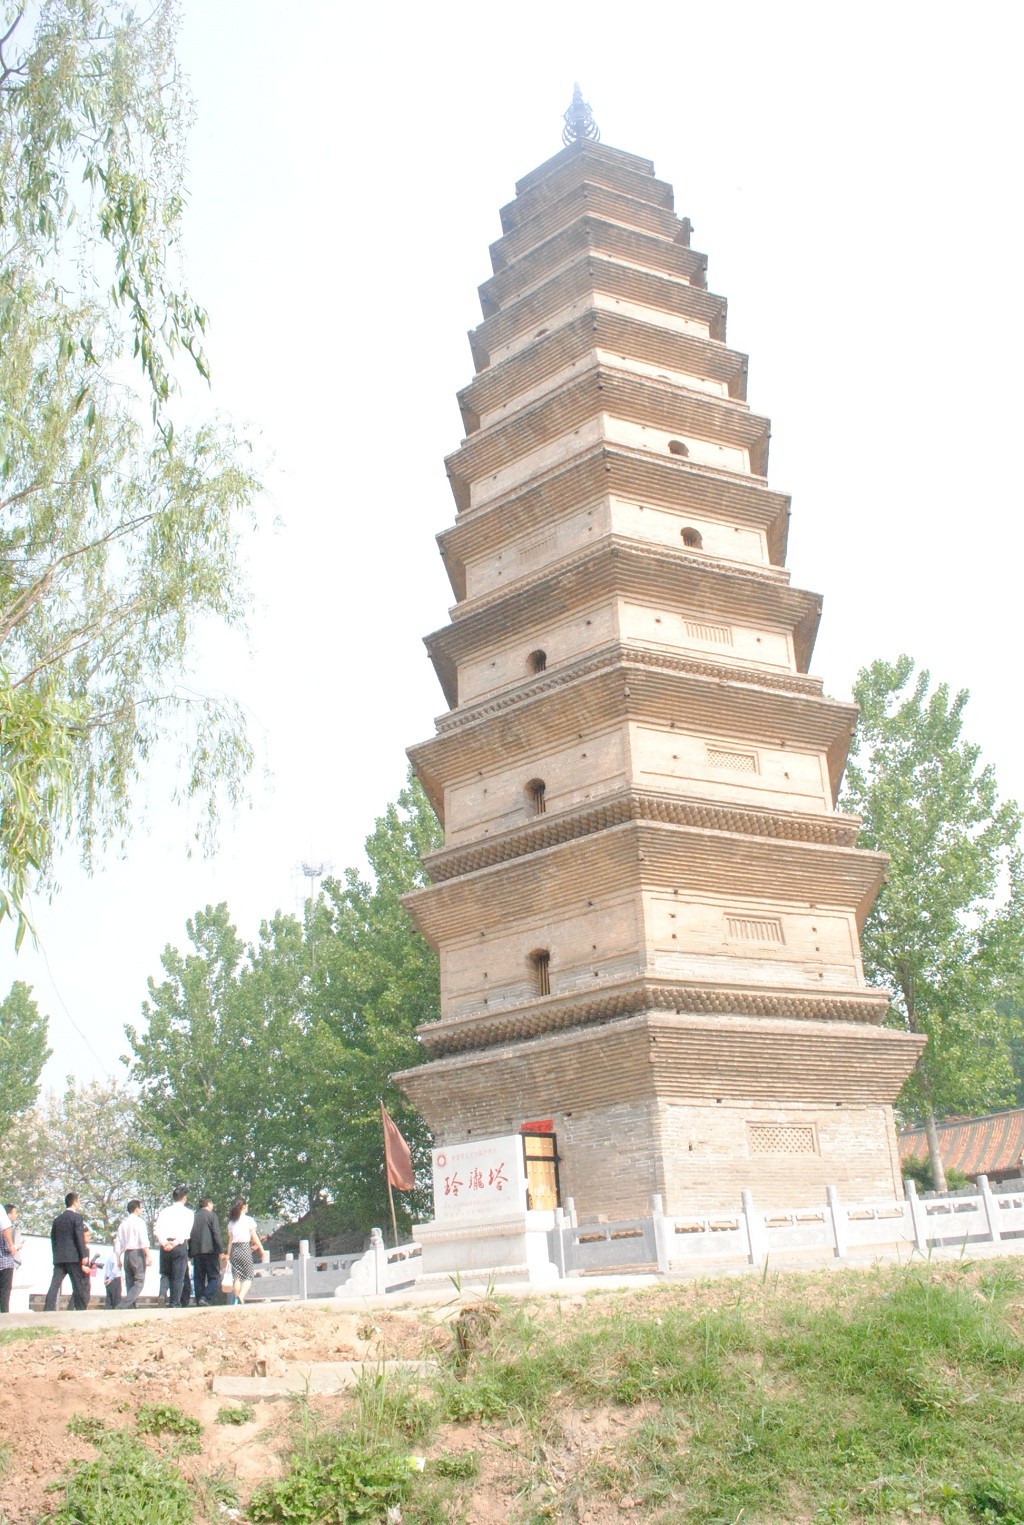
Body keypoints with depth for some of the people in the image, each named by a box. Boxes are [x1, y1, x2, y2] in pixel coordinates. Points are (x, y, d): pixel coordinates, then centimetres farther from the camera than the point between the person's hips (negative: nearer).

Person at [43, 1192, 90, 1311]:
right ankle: (81, 1310, -1)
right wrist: (84, 1256, -9)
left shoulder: (57, 1219, 16)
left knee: (55, 1285, -1)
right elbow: (80, 1237, -10)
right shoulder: (77, 1217, -3)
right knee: (79, 1286, 0)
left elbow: (53, 1239, 17)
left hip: (59, 1258, 5)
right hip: (73, 1257, -5)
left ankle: (48, 1310, -11)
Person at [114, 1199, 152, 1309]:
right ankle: (122, 1306, -24)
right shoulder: (138, 1221, -4)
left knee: (130, 1283, 10)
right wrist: (148, 1255, -18)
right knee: (139, 1283, -8)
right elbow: (143, 1239, -15)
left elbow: (117, 1242, 14)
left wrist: (118, 1259, 19)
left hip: (126, 1254, 7)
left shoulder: (123, 1223, 15)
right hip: (137, 1253, -7)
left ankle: (131, 1308, 5)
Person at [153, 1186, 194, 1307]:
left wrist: (164, 1243, -7)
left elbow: (157, 1230, -1)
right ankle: (175, 1303, -6)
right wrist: (175, 1243, -10)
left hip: (165, 1246, 3)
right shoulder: (188, 1212, 3)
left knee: (166, 1274, 19)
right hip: (180, 1246, -3)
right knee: (179, 1276, -1)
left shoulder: (164, 1211, 12)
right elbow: (186, 1232, -10)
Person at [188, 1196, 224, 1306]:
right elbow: (216, 1234, -8)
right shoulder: (212, 1216, 0)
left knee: (198, 1278, 8)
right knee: (214, 1277, -2)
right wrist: (221, 1251, -8)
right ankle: (205, 1298, -19)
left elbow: (189, 1235, 15)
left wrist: (190, 1252, 18)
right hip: (210, 1250, -5)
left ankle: (199, 1302, 4)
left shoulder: (194, 1217, 15)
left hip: (196, 1251, 5)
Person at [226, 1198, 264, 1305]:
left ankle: (236, 1300, 6)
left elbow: (230, 1240, 9)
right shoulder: (248, 1220, -3)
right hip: (245, 1247, -4)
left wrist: (228, 1254, 11)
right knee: (248, 1276, -1)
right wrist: (261, 1248, 8)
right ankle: (241, 1295, -23)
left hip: (235, 1249, 4)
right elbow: (254, 1237, -1)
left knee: (236, 1276, 10)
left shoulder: (231, 1222, 10)